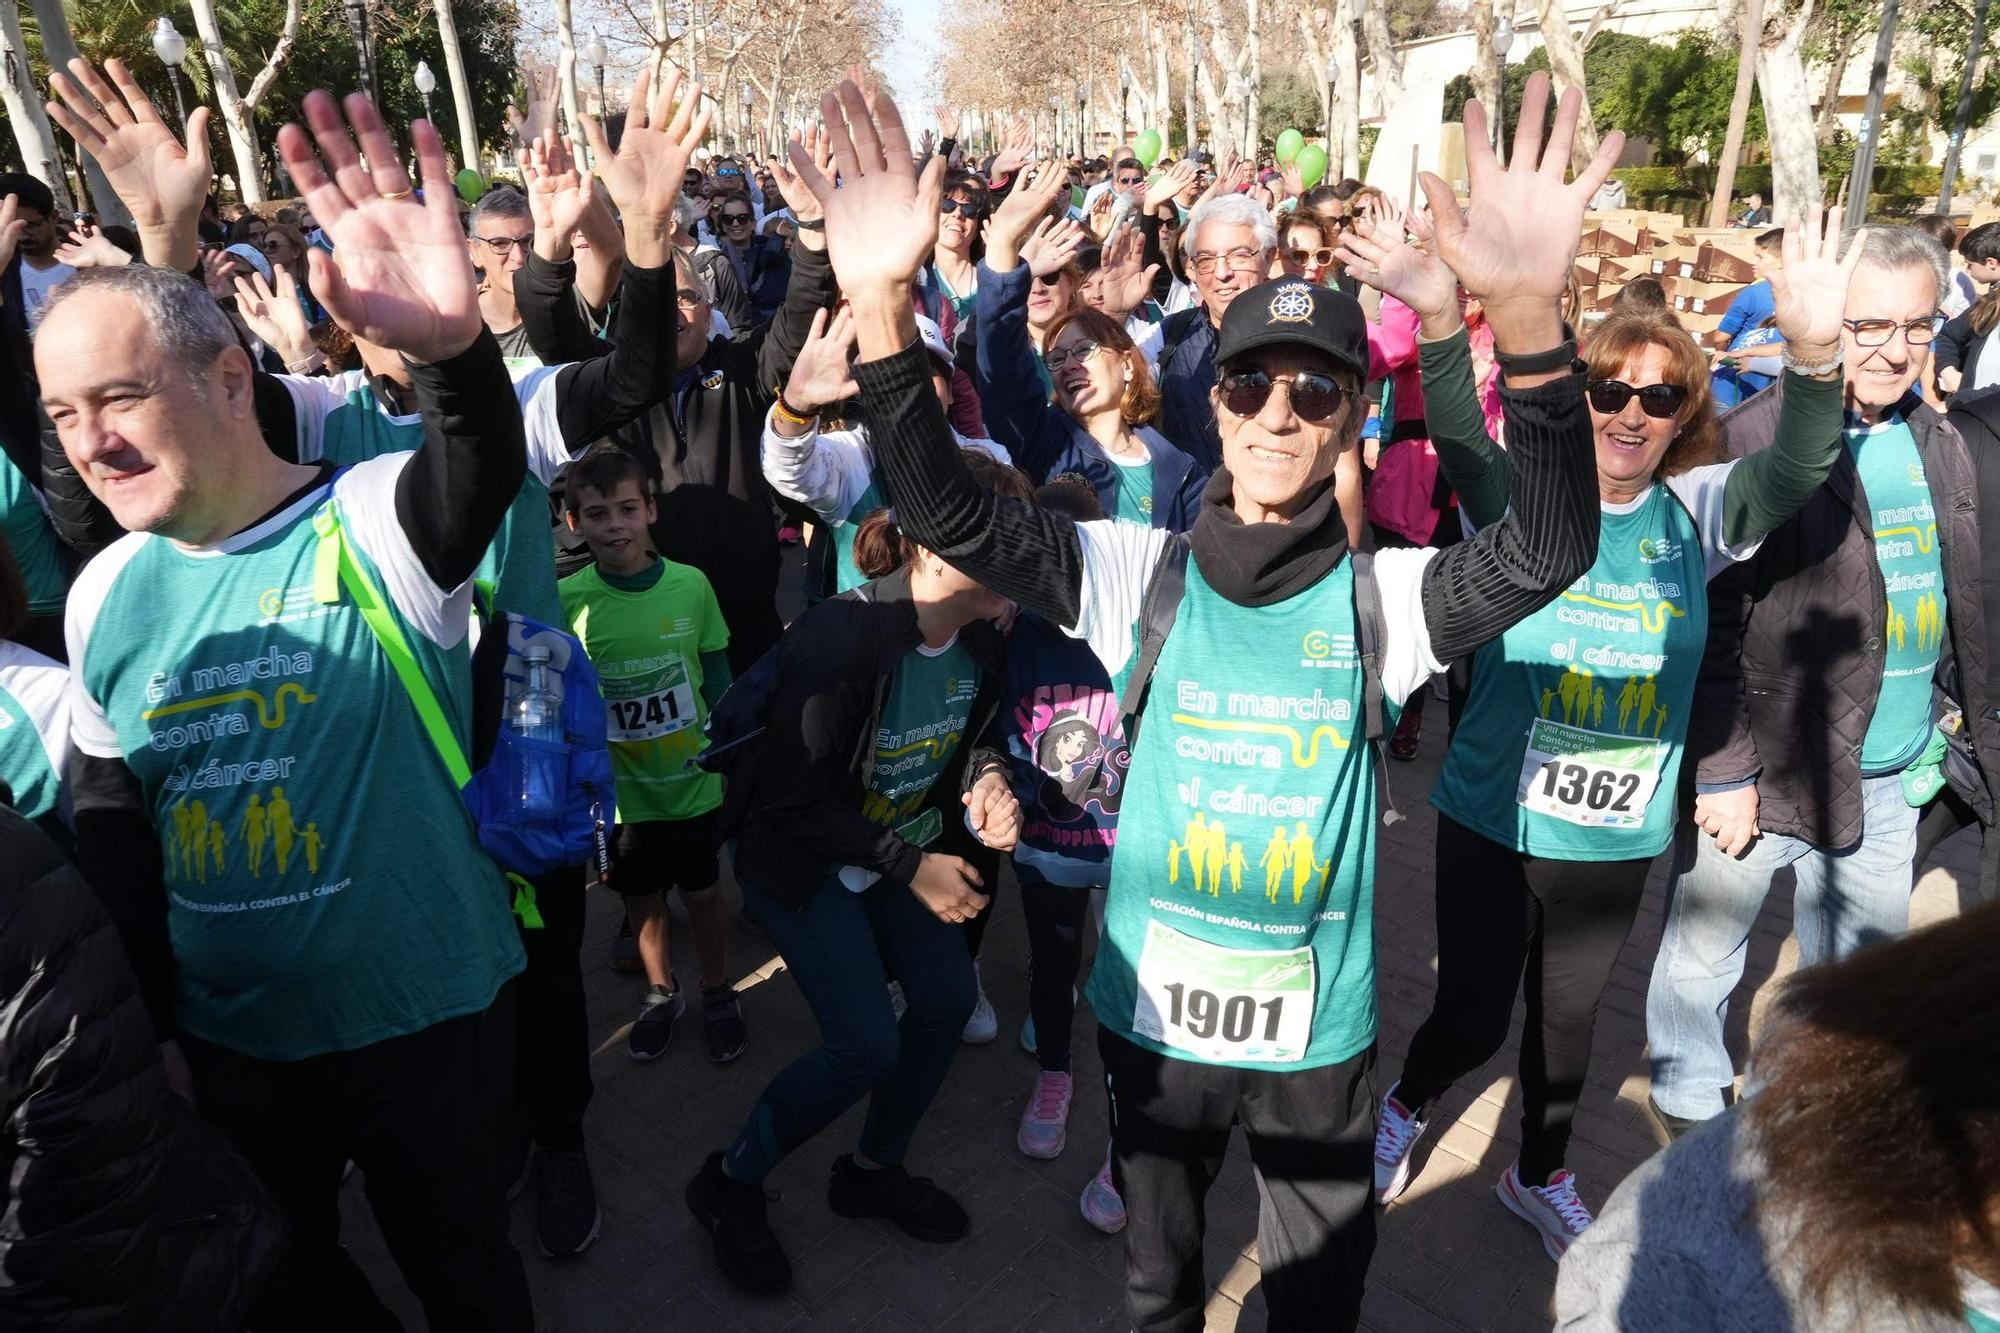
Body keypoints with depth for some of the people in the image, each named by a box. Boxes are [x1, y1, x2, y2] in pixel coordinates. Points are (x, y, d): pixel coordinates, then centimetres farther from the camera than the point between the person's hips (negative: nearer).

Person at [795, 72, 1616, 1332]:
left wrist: (1530, 320, -44)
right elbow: (950, 513, -17)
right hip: (1155, 1006, 1)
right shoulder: (1141, 573, -9)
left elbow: (1547, 552, -28)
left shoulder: (1383, 597, -11)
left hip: (1320, 1023, 0)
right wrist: (883, 305, -32)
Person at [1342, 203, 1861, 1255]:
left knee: (1567, 1018, 21)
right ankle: (1406, 1109, 40)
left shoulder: (1694, 513, -4)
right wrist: (1440, 323, -47)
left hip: (1618, 833, 3)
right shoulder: (1526, 497, -11)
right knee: (1470, 1020, 4)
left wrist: (1814, 353, -40)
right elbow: (1459, 441, -29)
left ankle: (1540, 1178, 47)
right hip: (1494, 814, -3)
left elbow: (1794, 475, -21)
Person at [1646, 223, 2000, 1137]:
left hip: (1888, 781, 7)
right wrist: (1723, 770, -16)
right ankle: (1690, 1116, 33)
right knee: (1702, 955, 9)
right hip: (1766, 768, -6)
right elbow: (1709, 625, -15)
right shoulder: (1754, 442, -13)